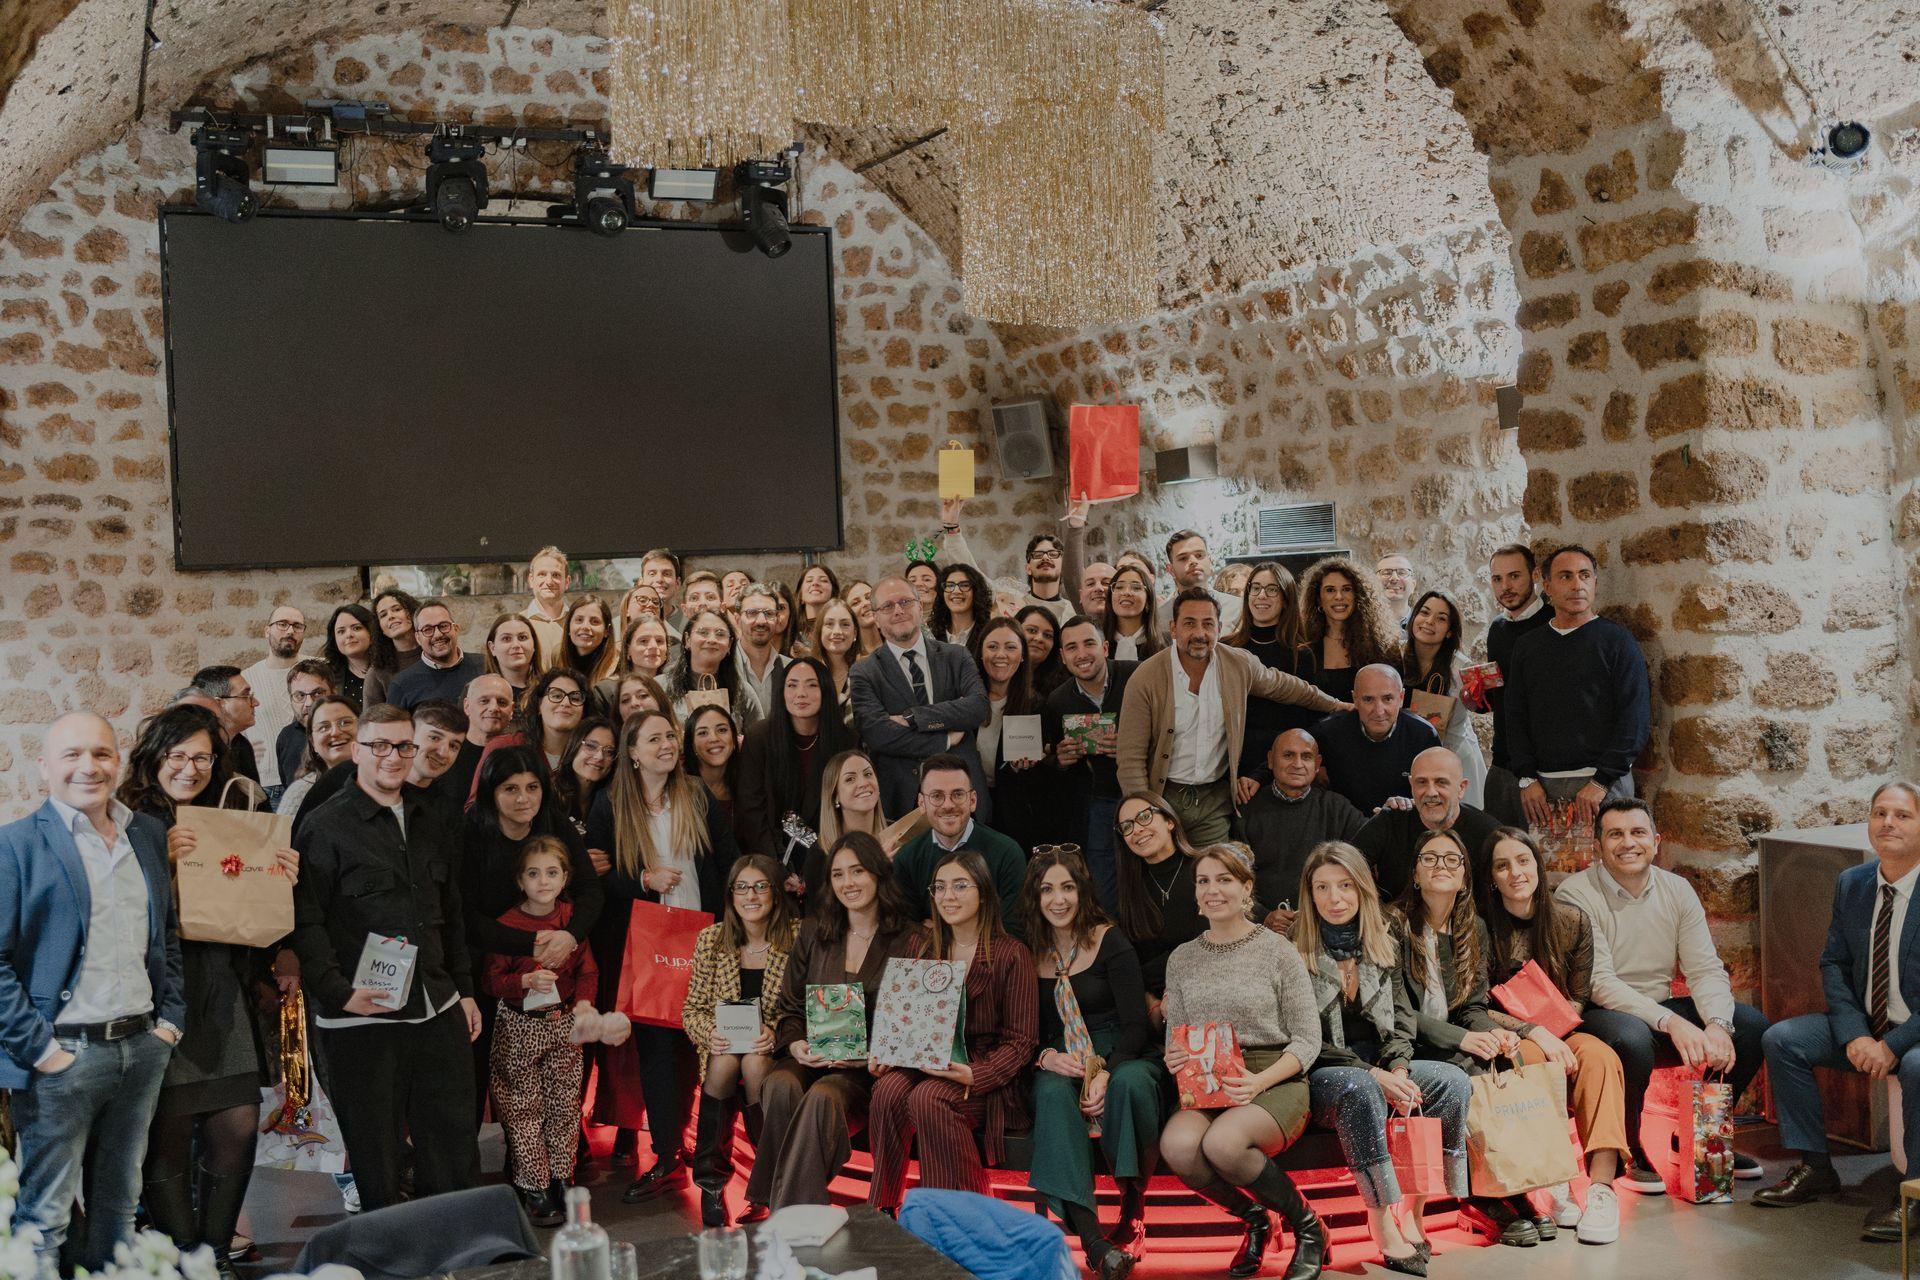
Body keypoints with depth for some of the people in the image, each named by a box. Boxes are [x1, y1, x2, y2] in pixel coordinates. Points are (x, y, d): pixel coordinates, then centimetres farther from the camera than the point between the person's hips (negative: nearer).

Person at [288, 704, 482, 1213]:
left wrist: (463, 990, 18)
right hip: (361, 1016, -6)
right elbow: (305, 921, -11)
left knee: (456, 1143, 10)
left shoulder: (431, 823, 15)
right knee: (375, 1152, 4)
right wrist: (340, 993, -18)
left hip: (438, 1009, 6)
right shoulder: (325, 826, -5)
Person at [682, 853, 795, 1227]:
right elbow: (691, 1010, 6)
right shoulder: (711, 939, 3)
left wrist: (776, 1034, -22)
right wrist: (710, 1034, -15)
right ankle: (711, 1185, -21)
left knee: (754, 1064, -34)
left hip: (774, 1051, -2)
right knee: (724, 1064, -32)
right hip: (722, 1047, 2)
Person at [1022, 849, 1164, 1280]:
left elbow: (1136, 1024, -6)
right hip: (1059, 1064, 1)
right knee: (1053, 1093, -35)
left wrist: (1107, 1073, -22)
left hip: (1121, 1056, -1)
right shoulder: (1027, 953, 7)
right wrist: (1046, 1056, -13)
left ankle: (1133, 1208, -14)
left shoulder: (1111, 942, -1)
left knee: (1130, 1082, -36)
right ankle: (1091, 1240, -45)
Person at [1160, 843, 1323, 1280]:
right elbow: (1174, 1035, 16)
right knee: (1177, 1145, -31)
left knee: (1222, 1142, -35)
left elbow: (1307, 1039, -2)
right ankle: (1255, 1220, 0)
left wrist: (1261, 1081, -18)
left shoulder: (1277, 952, 1)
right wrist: (1174, 1059, -9)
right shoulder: (1182, 959, 13)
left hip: (1275, 1081, -4)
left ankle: (1306, 1224, -6)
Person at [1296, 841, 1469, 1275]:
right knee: (1360, 1089, -38)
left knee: (1453, 1081, -20)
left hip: (1382, 1066, 5)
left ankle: (1414, 1207, -18)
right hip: (1321, 1075, -5)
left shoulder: (1381, 943, 11)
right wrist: (1372, 1073, -18)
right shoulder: (1296, 952, -6)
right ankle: (1388, 1230, -37)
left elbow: (1401, 1016, 11)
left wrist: (1398, 1067, -9)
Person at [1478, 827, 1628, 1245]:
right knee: (1534, 1058, -37)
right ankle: (1549, 1184, -34)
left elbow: (1578, 999, 7)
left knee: (1598, 1055, -31)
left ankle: (1602, 1185, -39)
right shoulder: (1482, 928, -4)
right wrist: (1533, 1031, -20)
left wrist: (1552, 1028, -13)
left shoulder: (1571, 923, 4)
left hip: (1558, 1035, 3)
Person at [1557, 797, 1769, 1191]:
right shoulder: (1576, 894, -14)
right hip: (1598, 1015, -6)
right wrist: (1671, 1022, -32)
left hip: (1662, 1010, 6)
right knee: (1633, 1037, -38)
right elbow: (1599, 983, -22)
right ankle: (1625, 1152, -11)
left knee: (1751, 1024, -10)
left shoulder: (1677, 890, 4)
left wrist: (1718, 1024, -24)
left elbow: (1705, 969, -2)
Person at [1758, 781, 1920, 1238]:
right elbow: (1833, 964, 7)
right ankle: (1814, 1168, 4)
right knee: (1780, 1039, -7)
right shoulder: (1851, 883, 3)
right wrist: (1854, 1034, -9)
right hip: (1864, 1026, 7)